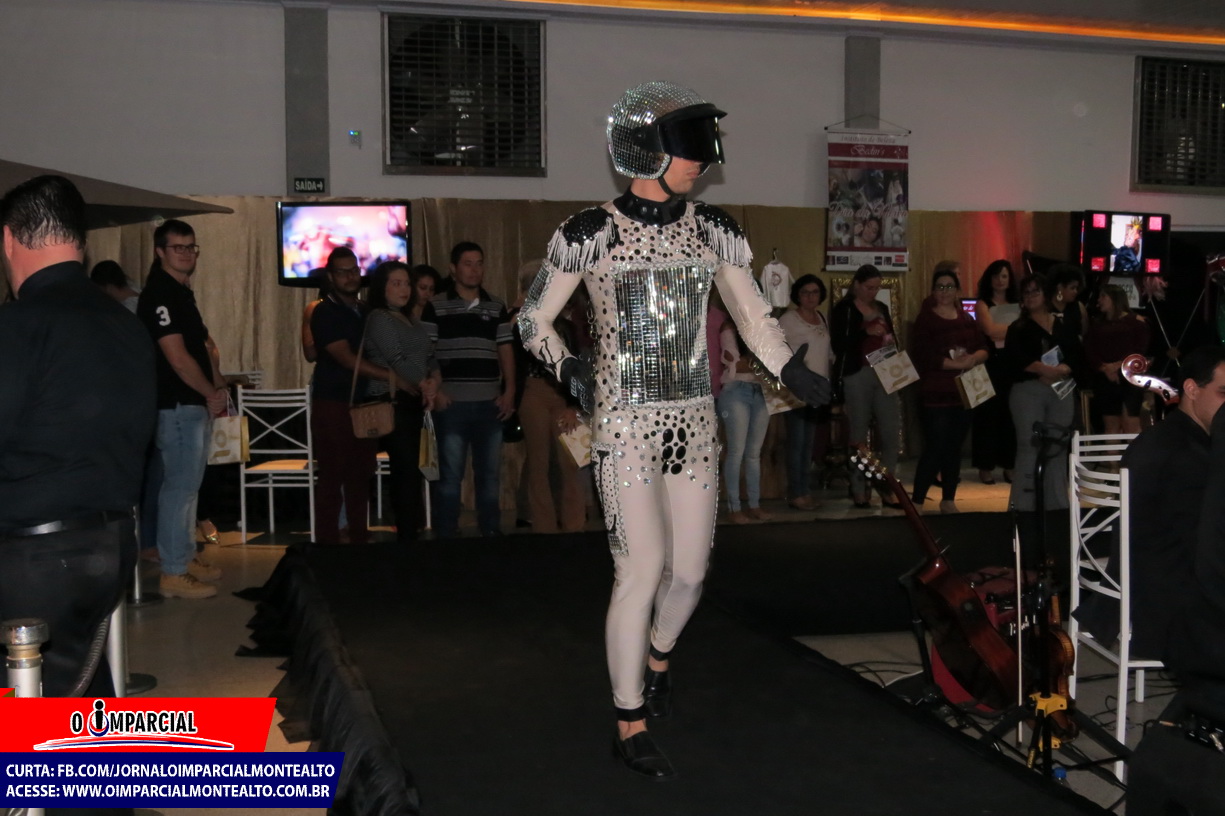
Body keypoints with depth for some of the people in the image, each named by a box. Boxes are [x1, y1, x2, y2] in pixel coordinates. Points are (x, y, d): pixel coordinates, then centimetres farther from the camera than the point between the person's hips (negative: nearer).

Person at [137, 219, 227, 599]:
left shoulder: (183, 293, 16)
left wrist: (218, 387, 6)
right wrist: (212, 394, -9)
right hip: (177, 406, -10)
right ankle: (173, 574, -3)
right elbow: (176, 356, -19)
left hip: (197, 404, 10)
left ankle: (186, 557, 25)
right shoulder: (158, 295, -14)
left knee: (189, 484, 16)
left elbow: (202, 344, 20)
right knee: (179, 486, -7)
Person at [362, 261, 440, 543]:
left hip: (413, 401, 8)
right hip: (391, 402, -8)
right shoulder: (379, 318, -4)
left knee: (408, 469, 6)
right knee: (407, 469, -11)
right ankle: (407, 537, -9)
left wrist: (434, 381, -5)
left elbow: (430, 357, 15)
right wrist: (424, 385, -6)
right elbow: (397, 360, -12)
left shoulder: (412, 322, 20)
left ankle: (408, 535, 9)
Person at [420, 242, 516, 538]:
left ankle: (491, 532, 18)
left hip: (490, 403, 3)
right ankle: (446, 535, 8)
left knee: (489, 473, 9)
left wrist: (509, 391, 3)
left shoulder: (497, 307, 13)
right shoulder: (436, 307, 2)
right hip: (452, 403, -3)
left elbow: (505, 350, 12)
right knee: (450, 475, 1)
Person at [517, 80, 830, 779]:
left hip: (694, 421, 4)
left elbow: (755, 316, 9)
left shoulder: (712, 230, 4)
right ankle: (631, 726, 12)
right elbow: (534, 320, 2)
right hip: (625, 425, -4)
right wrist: (568, 366, -15)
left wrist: (795, 371, -6)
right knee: (642, 571, -5)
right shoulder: (592, 233, -8)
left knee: (690, 568, 9)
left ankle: (659, 655, 43)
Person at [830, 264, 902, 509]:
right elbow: (837, 345, -12)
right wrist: (865, 332, -21)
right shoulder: (843, 309, -1)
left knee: (892, 433, 0)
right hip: (857, 376, -5)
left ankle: (887, 490, 8)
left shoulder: (881, 308, 17)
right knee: (858, 434, 0)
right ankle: (859, 492, 7)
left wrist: (890, 342, 5)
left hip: (884, 374, 5)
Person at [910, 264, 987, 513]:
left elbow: (984, 350, 7)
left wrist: (972, 358, -14)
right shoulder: (925, 320, -3)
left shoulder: (967, 319, 15)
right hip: (935, 395, -5)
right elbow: (925, 357, -14)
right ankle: (917, 501, -3)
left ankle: (948, 500, 18)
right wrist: (957, 363, -17)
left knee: (954, 448, 9)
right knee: (935, 448, -9)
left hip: (964, 393, 5)